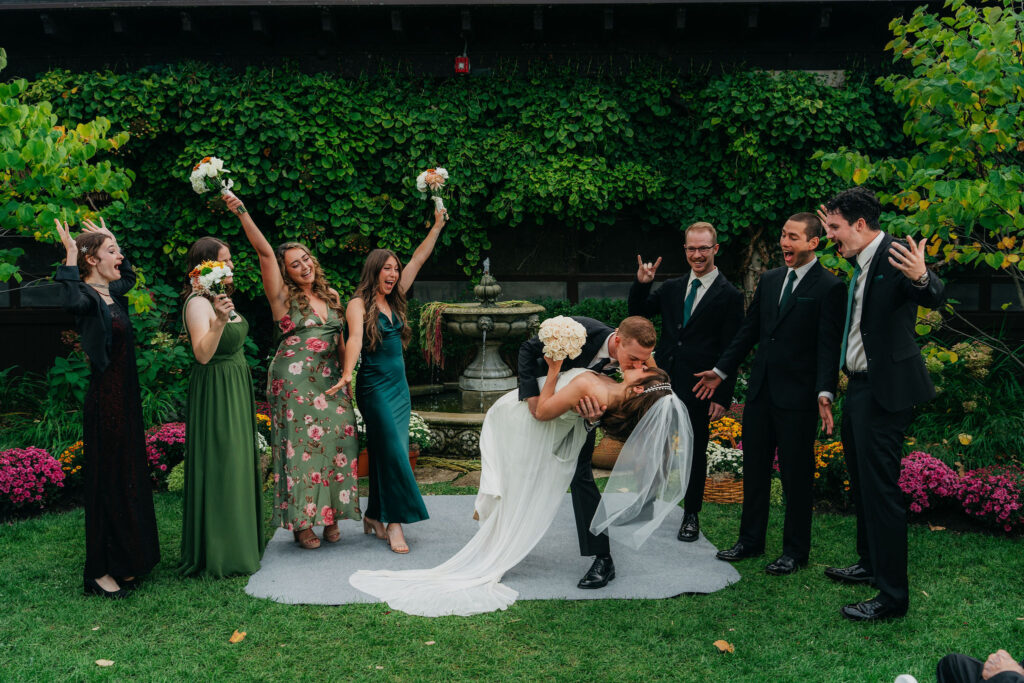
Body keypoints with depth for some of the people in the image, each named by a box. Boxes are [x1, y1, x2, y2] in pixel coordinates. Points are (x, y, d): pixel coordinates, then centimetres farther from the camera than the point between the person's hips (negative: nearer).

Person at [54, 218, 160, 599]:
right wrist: (70, 257, -32)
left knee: (129, 476, 15)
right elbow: (72, 301, -42)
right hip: (105, 399, -9)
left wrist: (113, 243, 24)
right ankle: (100, 572, 11)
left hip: (126, 397, 9)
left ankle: (125, 561, 28)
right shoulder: (87, 294, -15)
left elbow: (129, 276, 35)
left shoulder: (112, 292, 10)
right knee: (107, 480, -1)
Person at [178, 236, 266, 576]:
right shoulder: (198, 303, -17)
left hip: (236, 389, 10)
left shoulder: (220, 297, 12)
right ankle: (218, 552, 4)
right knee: (219, 466, -5)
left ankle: (239, 541, 27)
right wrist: (219, 321, -42)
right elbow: (202, 354, -32)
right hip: (215, 392, -10)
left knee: (237, 463, 15)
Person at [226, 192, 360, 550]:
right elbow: (265, 252, -11)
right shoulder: (283, 297, -1)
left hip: (330, 382, 5)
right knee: (300, 445, -4)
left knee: (336, 442, 1)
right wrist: (243, 213, -20)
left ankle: (331, 516, 13)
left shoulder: (331, 296, 14)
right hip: (294, 382, -4)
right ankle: (302, 523, 5)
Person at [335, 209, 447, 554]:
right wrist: (347, 374, -39)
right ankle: (395, 523, -8)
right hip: (374, 386, -7)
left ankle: (375, 516, 18)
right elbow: (355, 338, -24)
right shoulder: (359, 304, -6)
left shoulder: (393, 301, 13)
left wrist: (437, 226, 15)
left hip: (400, 386, 7)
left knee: (384, 453, 9)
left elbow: (418, 260, 16)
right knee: (393, 452, -11)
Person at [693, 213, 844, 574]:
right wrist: (721, 371, 16)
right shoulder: (770, 280, 11)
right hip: (760, 392, 6)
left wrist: (825, 394, -25)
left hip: (797, 397, -6)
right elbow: (748, 331, 17)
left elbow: (828, 347, -14)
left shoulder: (829, 287, -8)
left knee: (796, 476, 5)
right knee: (754, 470, 15)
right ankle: (750, 540, 29)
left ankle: (795, 551, 19)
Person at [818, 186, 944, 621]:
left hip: (885, 390, -10)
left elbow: (935, 297, -32)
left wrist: (922, 278, -51)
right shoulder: (859, 264, 13)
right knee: (861, 482, 20)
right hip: (859, 388, 10)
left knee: (880, 488, -8)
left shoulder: (896, 257, -15)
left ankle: (892, 596, 1)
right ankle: (870, 565, 36)